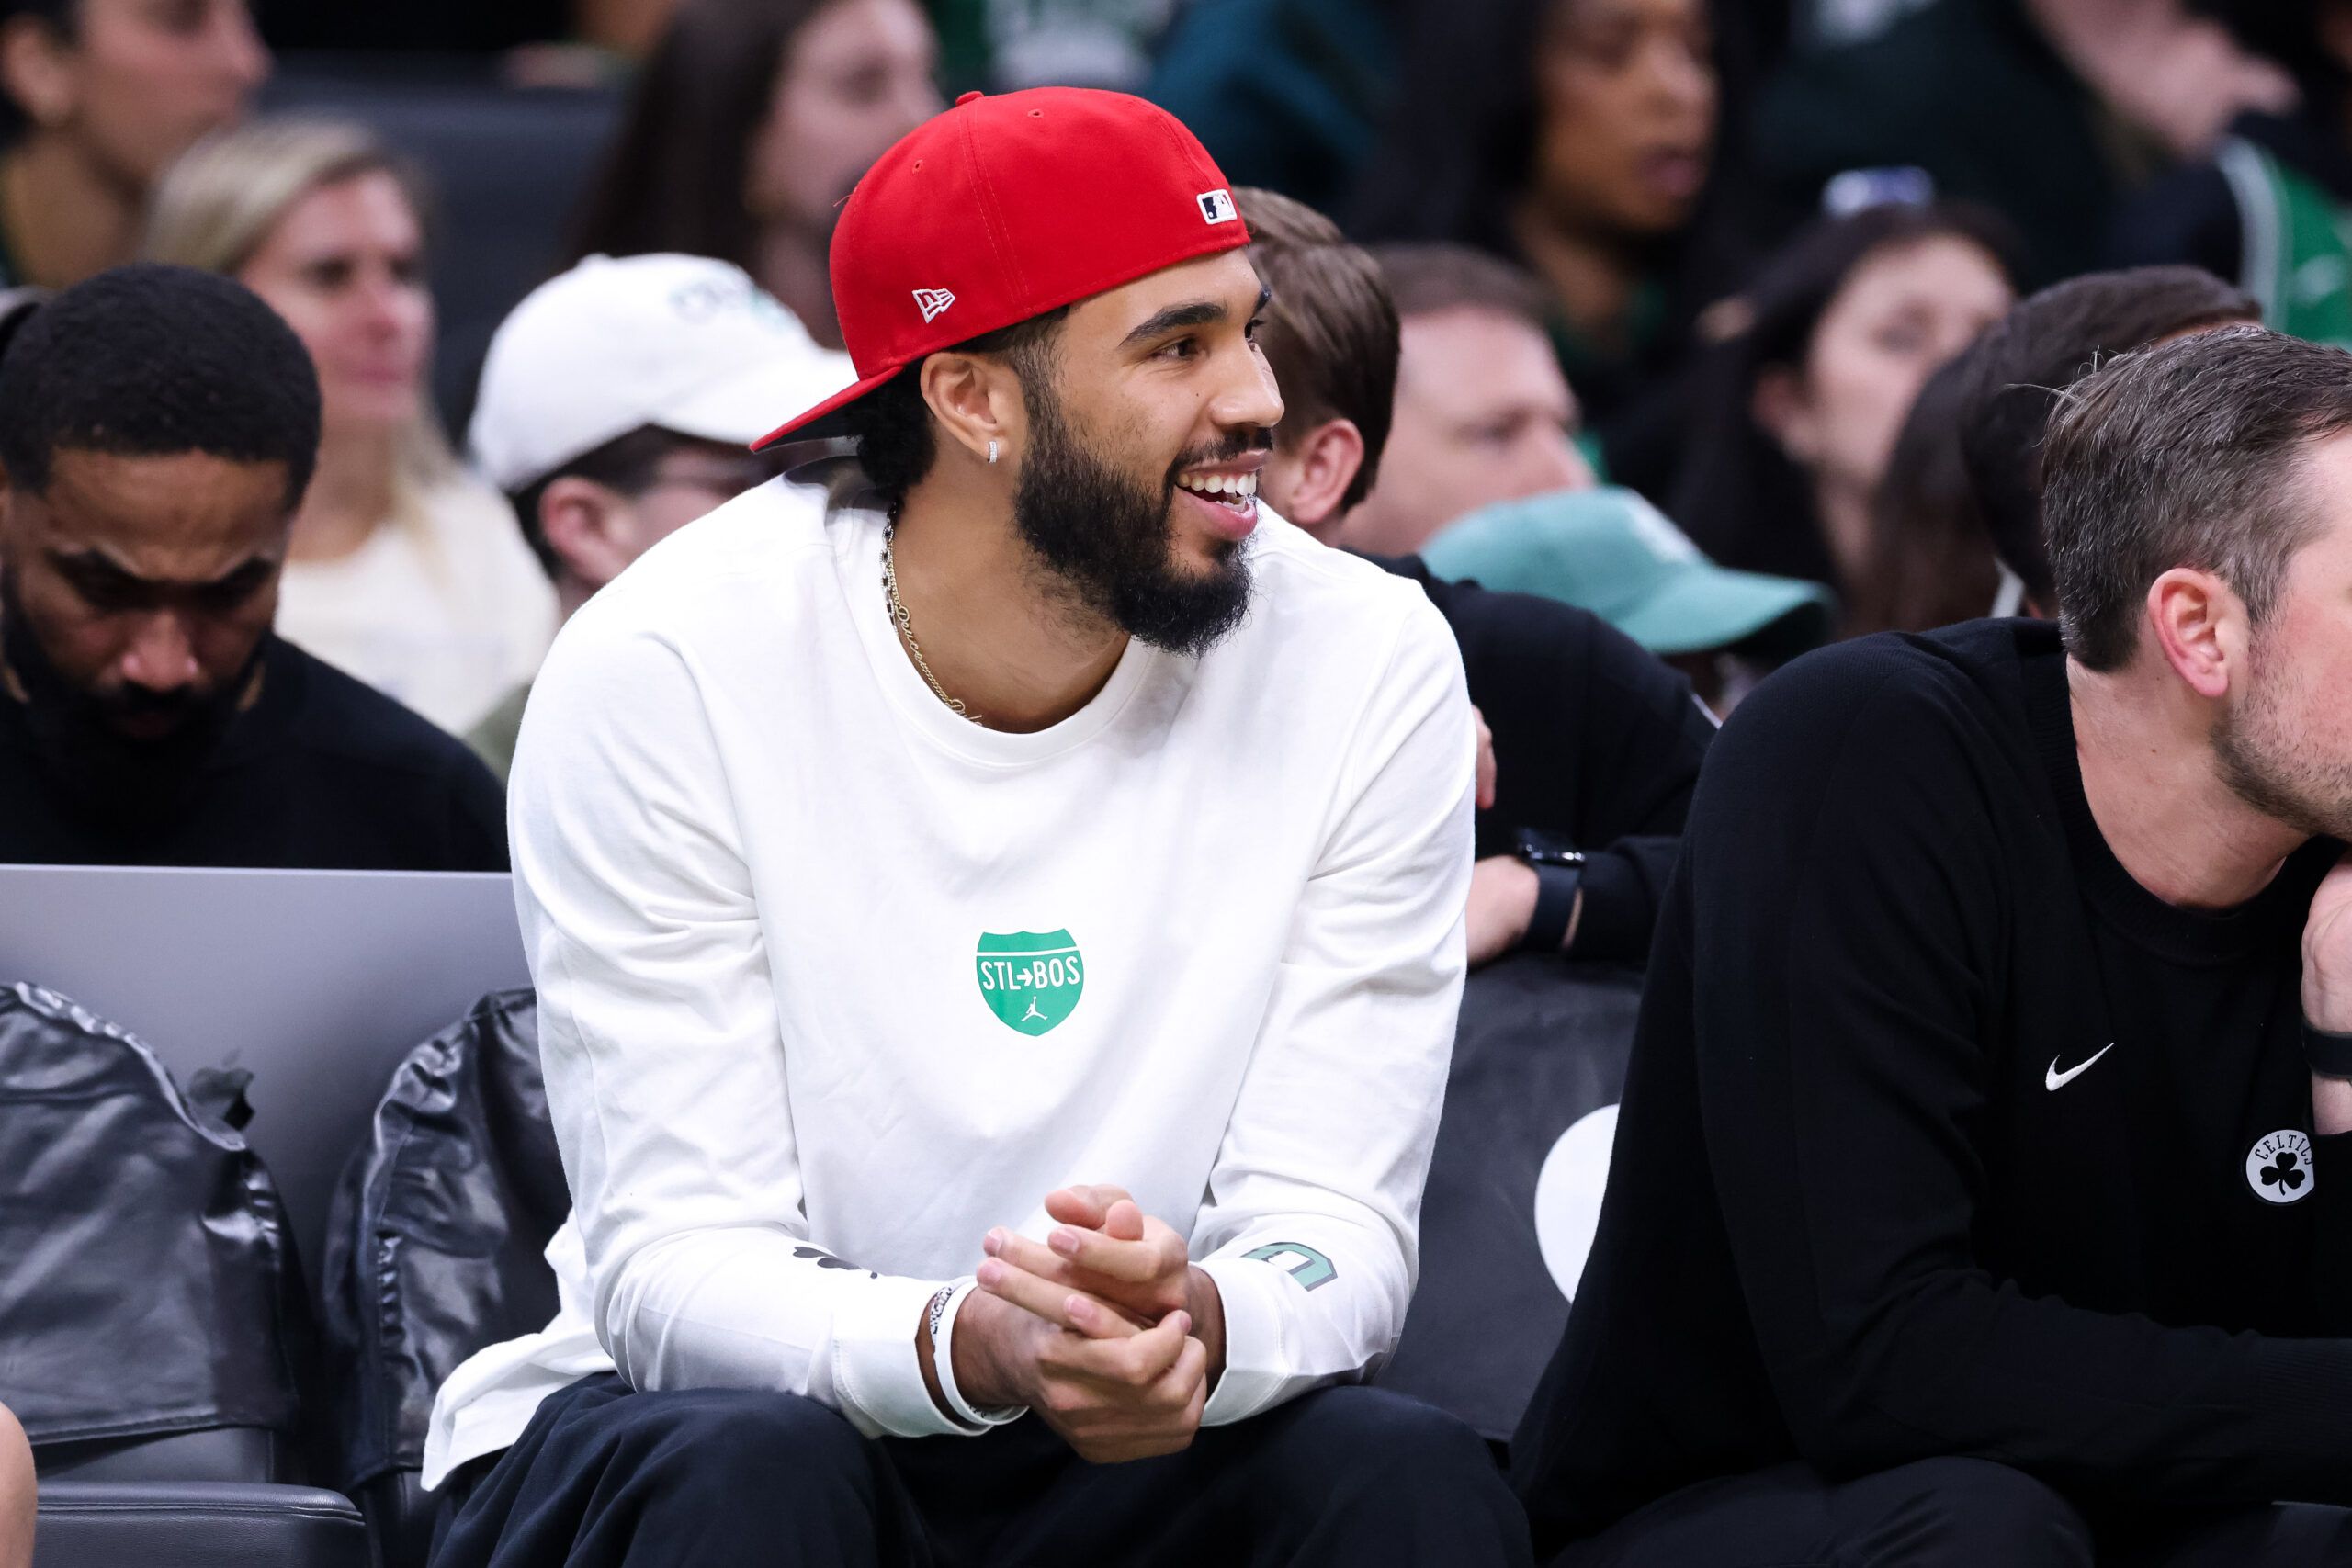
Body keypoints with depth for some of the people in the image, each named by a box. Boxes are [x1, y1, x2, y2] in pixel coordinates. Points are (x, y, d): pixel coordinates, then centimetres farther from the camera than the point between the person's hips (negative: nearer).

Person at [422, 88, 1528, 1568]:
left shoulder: (1369, 666, -8)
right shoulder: (668, 674, -14)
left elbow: (1331, 1225, -10)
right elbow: (672, 1268, -17)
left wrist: (1203, 1329, -36)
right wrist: (964, 1345, -40)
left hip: (1142, 1449, 2)